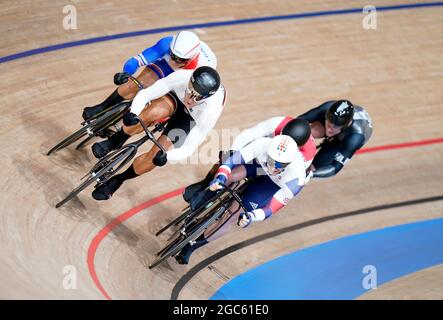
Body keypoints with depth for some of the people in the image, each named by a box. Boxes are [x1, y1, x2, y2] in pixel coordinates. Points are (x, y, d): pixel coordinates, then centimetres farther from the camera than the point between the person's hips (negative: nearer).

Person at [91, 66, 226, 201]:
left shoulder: (210, 113, -41)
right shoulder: (182, 77, -39)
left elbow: (188, 149, -34)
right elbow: (144, 94, -32)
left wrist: (166, 157, -53)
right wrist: (132, 114, -52)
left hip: (192, 118, -1)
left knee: (156, 155, -16)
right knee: (154, 112, -36)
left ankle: (117, 180, 12)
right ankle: (114, 141, -9)